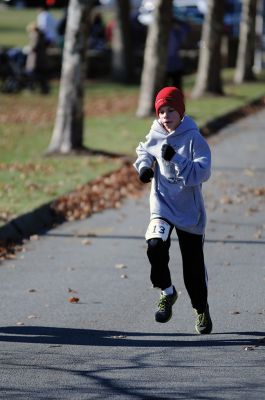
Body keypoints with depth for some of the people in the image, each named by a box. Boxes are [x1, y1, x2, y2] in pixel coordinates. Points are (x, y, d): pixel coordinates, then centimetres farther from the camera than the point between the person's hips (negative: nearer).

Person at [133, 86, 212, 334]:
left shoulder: (193, 138, -13)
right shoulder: (155, 136, -1)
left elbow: (202, 172, -23)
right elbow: (144, 151, 21)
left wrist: (175, 158, -31)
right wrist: (144, 166, 0)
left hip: (190, 211, -2)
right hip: (162, 205, 2)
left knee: (193, 264, 4)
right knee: (155, 245, -24)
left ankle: (202, 309, 29)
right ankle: (167, 292, 1)